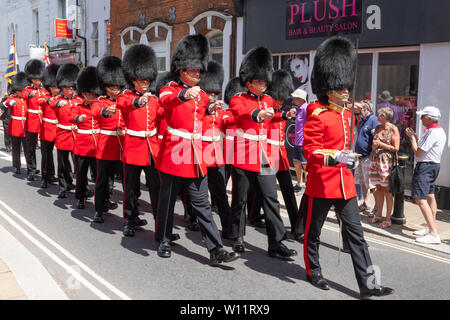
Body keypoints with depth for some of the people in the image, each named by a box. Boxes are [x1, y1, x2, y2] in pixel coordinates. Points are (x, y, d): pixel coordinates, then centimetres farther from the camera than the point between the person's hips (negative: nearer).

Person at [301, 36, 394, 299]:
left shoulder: (347, 114, 11)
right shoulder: (317, 116, -13)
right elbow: (311, 151, -19)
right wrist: (335, 158, -31)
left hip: (345, 183, 7)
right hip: (321, 183, -7)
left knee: (355, 232, 4)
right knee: (314, 230, 10)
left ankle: (368, 284, 7)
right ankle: (314, 271, 30)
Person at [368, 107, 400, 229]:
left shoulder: (393, 129, -6)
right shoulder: (377, 128, 13)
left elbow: (396, 148, -7)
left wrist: (381, 144, -11)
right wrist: (374, 145, 4)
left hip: (387, 161, -6)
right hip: (375, 160, 6)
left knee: (387, 190, -3)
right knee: (378, 188, 10)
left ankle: (388, 219, 3)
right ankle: (378, 215, 21)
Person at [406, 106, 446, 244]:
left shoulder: (432, 132, -20)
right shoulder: (440, 130, 12)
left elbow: (418, 152, -18)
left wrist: (412, 137, -6)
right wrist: (415, 136, 12)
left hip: (425, 167, -11)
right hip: (434, 165, 11)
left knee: (420, 199, -14)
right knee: (430, 196, 18)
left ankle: (433, 234, -18)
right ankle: (431, 227, 30)